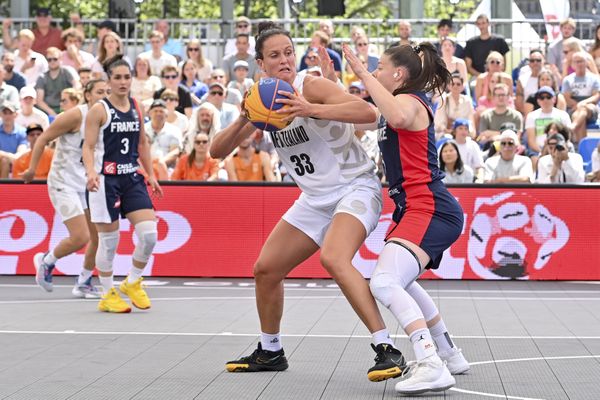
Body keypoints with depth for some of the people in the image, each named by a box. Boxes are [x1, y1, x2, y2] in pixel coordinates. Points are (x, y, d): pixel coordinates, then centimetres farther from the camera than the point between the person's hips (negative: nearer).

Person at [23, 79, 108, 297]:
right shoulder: (76, 115, -16)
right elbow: (43, 139, -11)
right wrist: (32, 169, -11)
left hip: (86, 184, 7)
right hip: (64, 183, -7)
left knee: (99, 235, 1)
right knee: (81, 237, -13)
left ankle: (83, 283, 18)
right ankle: (46, 261, 15)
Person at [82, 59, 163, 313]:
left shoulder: (137, 108, 10)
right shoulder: (99, 110, -6)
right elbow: (88, 146, -10)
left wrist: (151, 175, 17)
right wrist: (91, 173, -26)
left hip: (132, 178, 5)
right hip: (105, 180, -5)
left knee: (149, 233, -5)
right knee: (108, 240, 0)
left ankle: (132, 283, 17)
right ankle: (108, 295, 16)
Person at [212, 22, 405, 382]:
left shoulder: (311, 86, -17)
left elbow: (368, 112, -32)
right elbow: (218, 151, 2)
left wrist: (311, 109, -42)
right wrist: (244, 121, -17)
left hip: (356, 187, -8)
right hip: (316, 198, 8)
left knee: (333, 258, -32)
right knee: (266, 269, 10)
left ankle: (388, 351, -31)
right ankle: (270, 352, 30)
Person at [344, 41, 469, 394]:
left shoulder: (411, 101, -10)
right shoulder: (400, 104, 20)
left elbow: (398, 117, -37)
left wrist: (364, 73, -28)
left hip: (430, 209, -11)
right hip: (417, 209, 11)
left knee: (384, 282, -26)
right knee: (399, 281, 28)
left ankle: (432, 367, -34)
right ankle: (449, 354, 38)